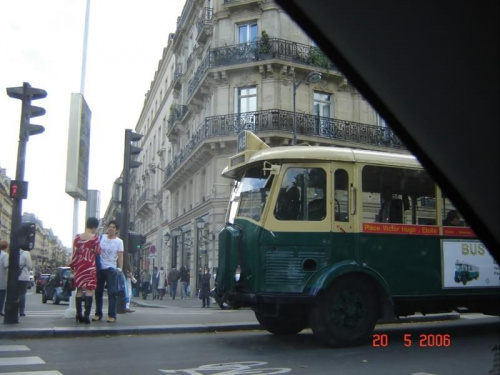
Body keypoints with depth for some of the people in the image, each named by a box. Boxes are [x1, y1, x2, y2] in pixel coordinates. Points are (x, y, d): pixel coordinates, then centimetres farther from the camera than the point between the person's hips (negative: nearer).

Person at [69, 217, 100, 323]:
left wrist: (72, 265, 15)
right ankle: (86, 315, -13)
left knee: (79, 289, 11)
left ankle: (79, 315, 13)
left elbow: (75, 253, 7)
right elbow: (97, 251, -2)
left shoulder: (77, 237, 6)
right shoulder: (95, 237, -7)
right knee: (89, 290, -5)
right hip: (90, 266, -5)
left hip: (79, 266, 5)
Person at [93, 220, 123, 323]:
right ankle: (98, 314, 19)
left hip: (111, 269, -3)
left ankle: (112, 315, -3)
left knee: (112, 292, -6)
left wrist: (120, 268, -13)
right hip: (100, 268, 3)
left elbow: (120, 256, -4)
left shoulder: (119, 241, 0)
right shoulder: (101, 238, 7)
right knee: (98, 292, 9)